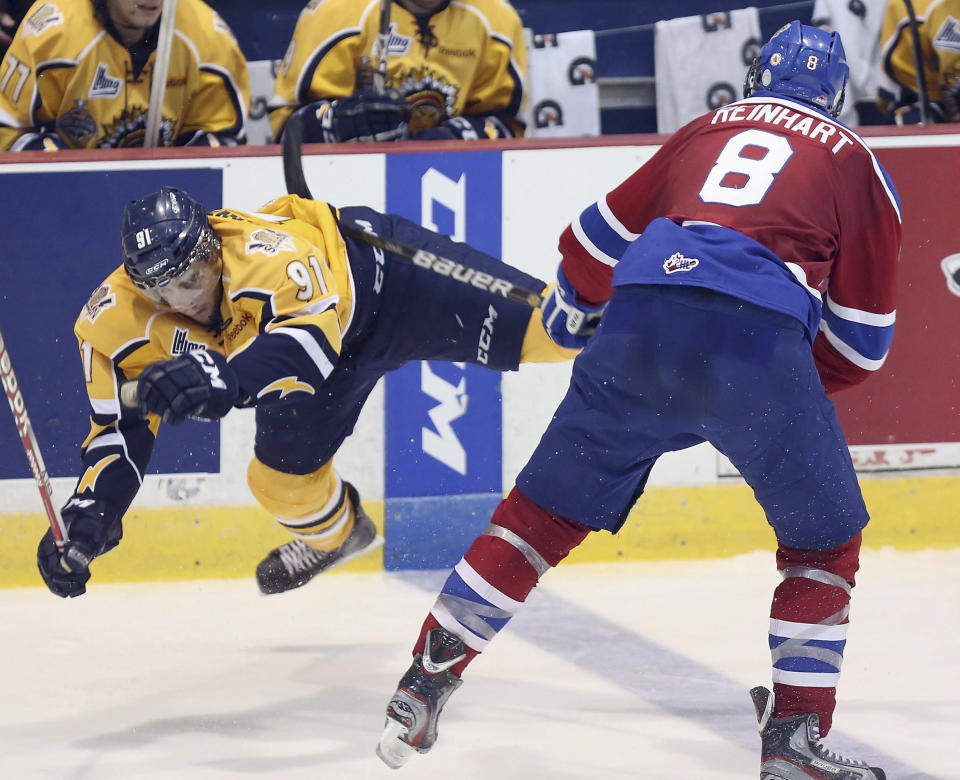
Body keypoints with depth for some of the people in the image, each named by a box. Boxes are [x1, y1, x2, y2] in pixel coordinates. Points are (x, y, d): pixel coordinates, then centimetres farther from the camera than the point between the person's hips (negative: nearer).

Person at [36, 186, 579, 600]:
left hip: (385, 277, -6)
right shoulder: (115, 321, -24)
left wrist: (230, 376, -73)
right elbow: (121, 428, -14)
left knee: (542, 326, -11)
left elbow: (314, 333, -57)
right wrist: (86, 518, -27)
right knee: (283, 472, 3)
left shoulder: (265, 254, -43)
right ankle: (336, 532, 37)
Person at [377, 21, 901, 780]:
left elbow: (598, 241, 33)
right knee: (825, 539, 16)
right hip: (759, 339, -3)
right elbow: (862, 343, 18)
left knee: (543, 512, 17)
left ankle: (422, 687, 17)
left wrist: (575, 301, 55)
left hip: (642, 318, 3)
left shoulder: (706, 130, 28)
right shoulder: (857, 164, 20)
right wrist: (802, 380, 37)